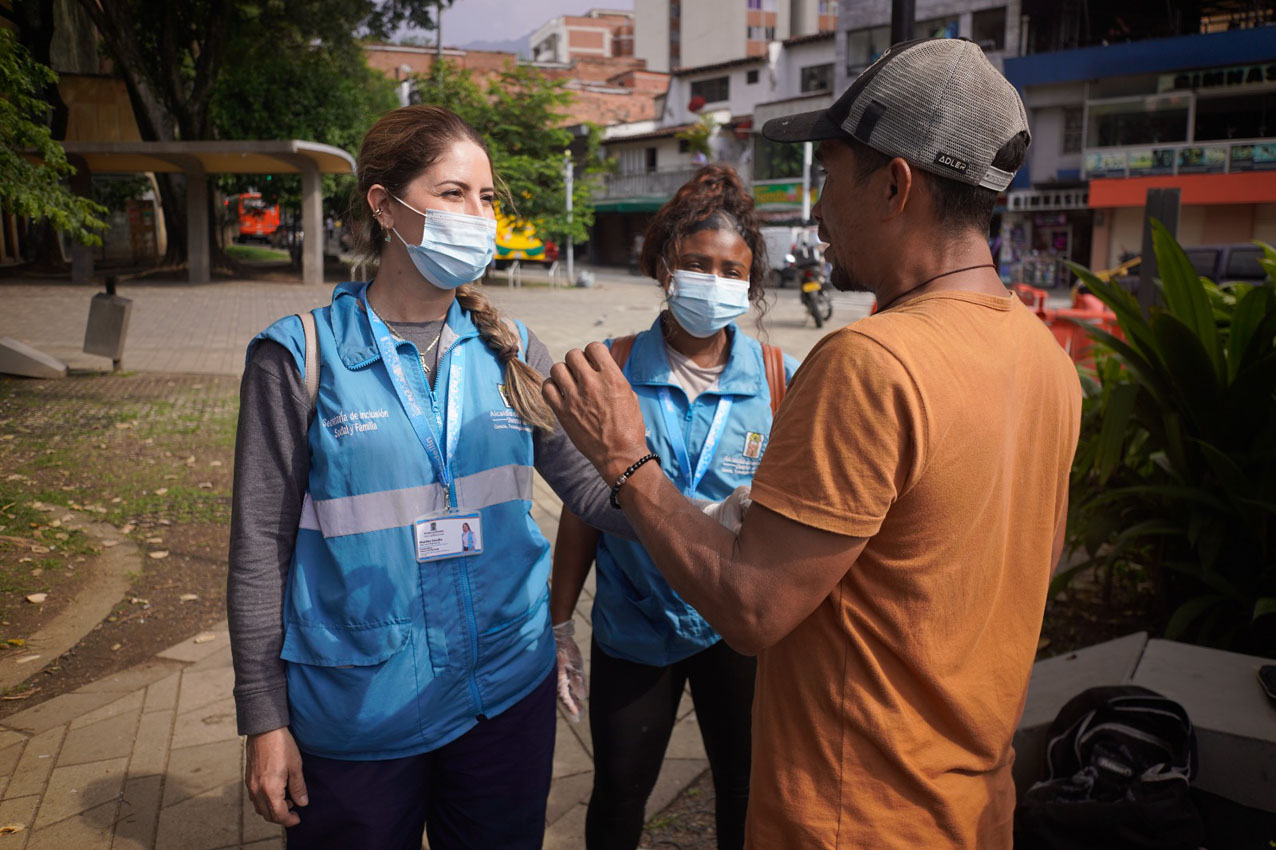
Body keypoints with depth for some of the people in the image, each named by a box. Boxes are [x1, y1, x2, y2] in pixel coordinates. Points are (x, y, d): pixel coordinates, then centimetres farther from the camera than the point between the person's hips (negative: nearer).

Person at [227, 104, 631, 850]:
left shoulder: (511, 350, 2)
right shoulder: (303, 356, -9)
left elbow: (588, 483, -1)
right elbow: (261, 549, -6)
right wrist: (265, 720, -4)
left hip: (509, 695, 3)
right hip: (356, 720, -3)